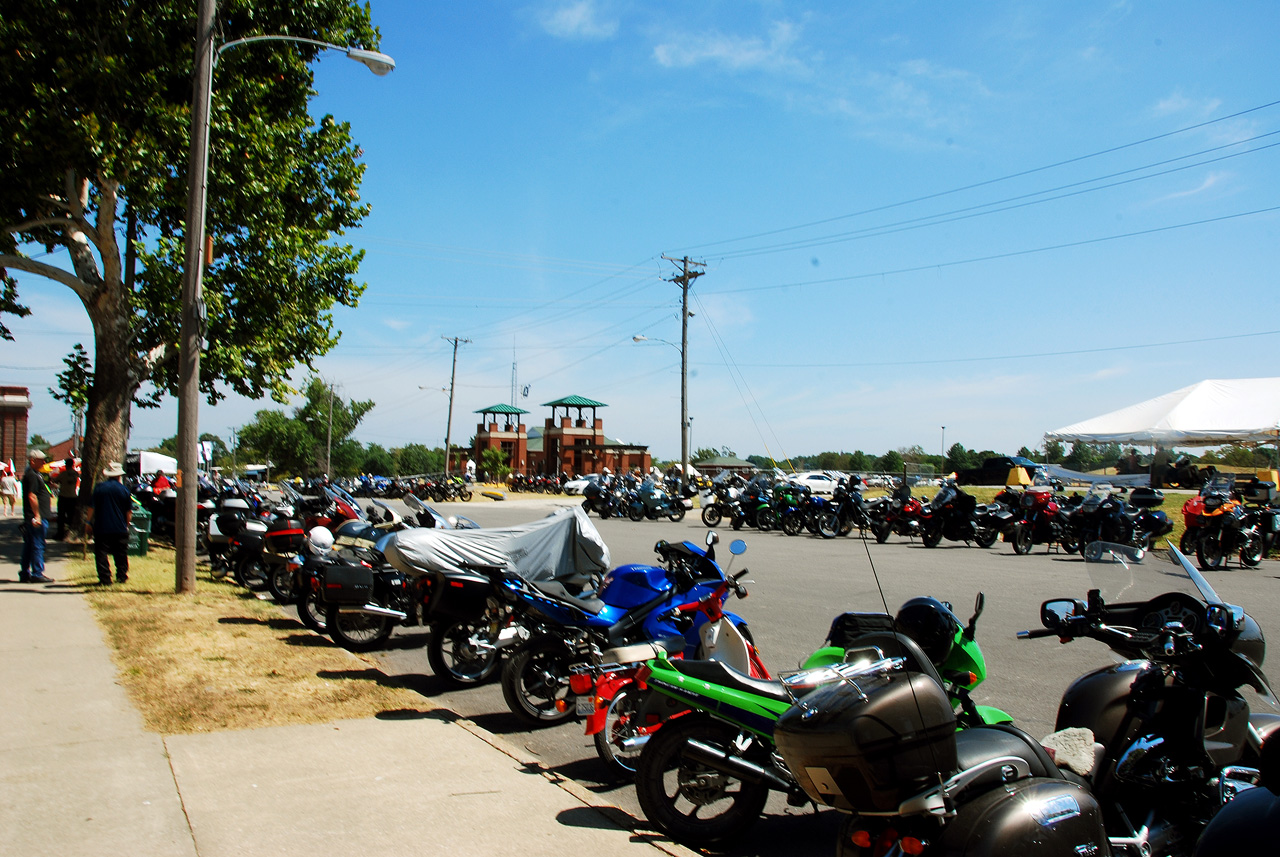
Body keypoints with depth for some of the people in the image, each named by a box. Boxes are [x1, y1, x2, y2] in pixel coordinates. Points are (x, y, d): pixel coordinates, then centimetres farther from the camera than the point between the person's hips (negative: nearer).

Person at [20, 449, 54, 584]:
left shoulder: (36, 474, 18)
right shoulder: (32, 475, -14)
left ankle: (24, 574, 19)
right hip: (37, 517, -11)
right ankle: (37, 574, -3)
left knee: (29, 546, 13)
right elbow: (31, 496, -21)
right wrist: (37, 516, -22)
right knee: (38, 546, -6)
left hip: (30, 518, 11)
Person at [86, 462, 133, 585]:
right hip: (120, 528, 1)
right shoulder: (124, 489, 0)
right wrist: (127, 524, 17)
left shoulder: (99, 487, -2)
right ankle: (121, 576, 18)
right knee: (121, 554, 12)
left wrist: (89, 522, 13)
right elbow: (129, 511, 3)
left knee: (101, 554, 2)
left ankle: (105, 578, -3)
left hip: (101, 528, -1)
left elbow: (92, 508, 1)